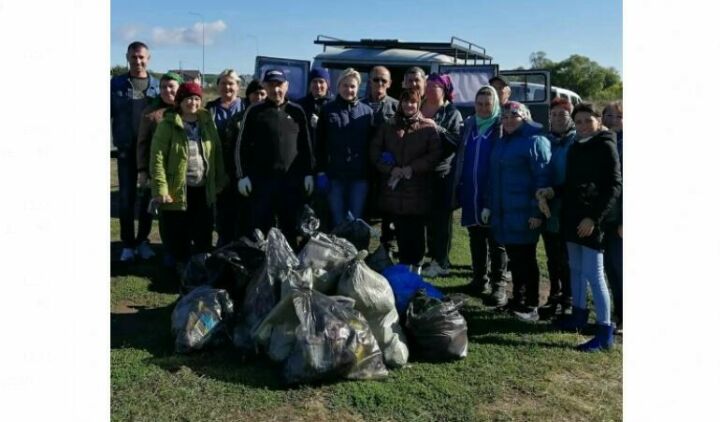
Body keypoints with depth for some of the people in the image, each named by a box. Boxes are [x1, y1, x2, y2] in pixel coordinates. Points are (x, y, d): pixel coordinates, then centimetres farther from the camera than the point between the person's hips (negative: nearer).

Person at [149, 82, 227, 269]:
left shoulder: (207, 122, 6)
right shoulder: (168, 125, -8)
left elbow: (217, 152, 12)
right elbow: (157, 157, -12)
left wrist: (220, 180, 10)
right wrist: (160, 188, -18)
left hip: (204, 188, 4)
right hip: (177, 190, -4)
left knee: (204, 232, 14)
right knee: (179, 233, 7)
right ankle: (182, 264, 25)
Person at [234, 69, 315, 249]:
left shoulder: (296, 112, 8)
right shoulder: (255, 112, 3)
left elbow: (306, 145, 10)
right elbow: (242, 145, 3)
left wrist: (308, 173, 5)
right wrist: (242, 175, -4)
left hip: (292, 180, 2)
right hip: (261, 179, -1)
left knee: (291, 229, 9)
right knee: (260, 229, 4)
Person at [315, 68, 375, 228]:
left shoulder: (366, 111, 6)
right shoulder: (328, 110, 3)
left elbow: (372, 142, 8)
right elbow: (320, 143, 1)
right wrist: (321, 172, -4)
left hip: (359, 174, 1)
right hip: (334, 174, -1)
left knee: (356, 220, 7)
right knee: (337, 220, 7)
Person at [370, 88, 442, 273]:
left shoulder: (428, 127, 1)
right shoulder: (388, 127, 11)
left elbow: (435, 154, -6)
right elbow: (375, 152, 8)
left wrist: (412, 168, -13)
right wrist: (390, 169, -6)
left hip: (418, 190, -2)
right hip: (394, 188, 2)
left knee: (416, 230, 2)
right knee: (401, 230, 6)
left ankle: (416, 264, 17)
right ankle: (404, 264, 19)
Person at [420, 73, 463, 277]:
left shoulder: (452, 113, 2)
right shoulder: (418, 109, 14)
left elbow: (458, 141, -11)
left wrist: (437, 129, -18)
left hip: (443, 173, -4)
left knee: (441, 217, -1)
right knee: (428, 216, 8)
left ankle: (441, 262, 7)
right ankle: (433, 257, 20)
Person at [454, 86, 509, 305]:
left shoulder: (503, 127, -3)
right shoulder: (468, 124, 11)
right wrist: (458, 187, 10)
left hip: (493, 194, -5)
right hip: (470, 194, 5)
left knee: (496, 241, -1)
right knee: (476, 239, 13)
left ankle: (499, 285, 2)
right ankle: (480, 279, 25)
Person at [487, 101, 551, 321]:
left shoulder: (535, 141, -9)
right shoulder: (502, 143, 17)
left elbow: (542, 179, -15)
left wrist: (537, 212, -20)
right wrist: (489, 205, 16)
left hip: (524, 213, -7)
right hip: (504, 212, 7)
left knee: (525, 257, -2)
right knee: (514, 256, 13)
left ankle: (531, 306, 8)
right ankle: (517, 300, 24)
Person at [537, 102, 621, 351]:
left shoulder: (606, 146, -6)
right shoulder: (574, 148, 14)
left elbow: (614, 186, -11)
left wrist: (594, 217, -18)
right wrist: (552, 191, 3)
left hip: (592, 219, -7)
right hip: (572, 216, 7)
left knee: (592, 274, -10)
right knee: (576, 269, 15)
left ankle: (605, 332, -5)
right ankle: (579, 315, 30)